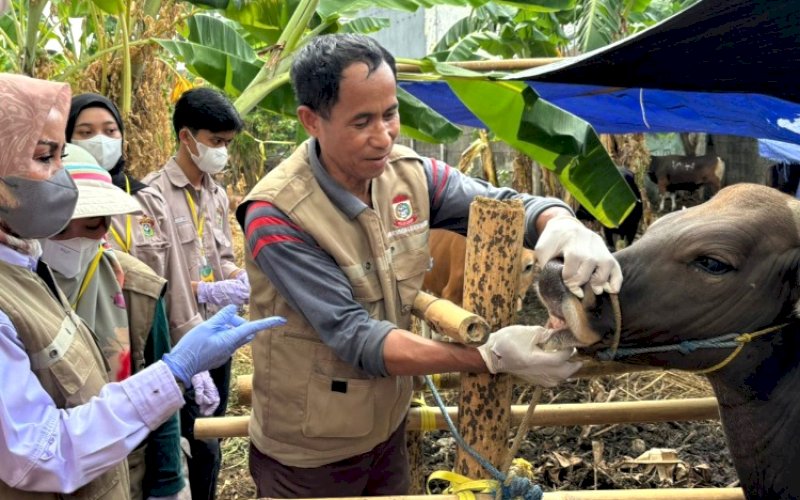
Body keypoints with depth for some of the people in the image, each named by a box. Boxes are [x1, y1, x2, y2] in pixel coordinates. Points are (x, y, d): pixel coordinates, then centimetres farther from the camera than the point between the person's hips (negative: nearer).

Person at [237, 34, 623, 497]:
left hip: (388, 429, 5)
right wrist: (490, 356, -38)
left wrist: (565, 225, -30)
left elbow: (508, 204, -5)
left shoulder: (409, 174, -8)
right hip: (309, 456, -5)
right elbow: (354, 336, -29)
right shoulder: (277, 218, -25)